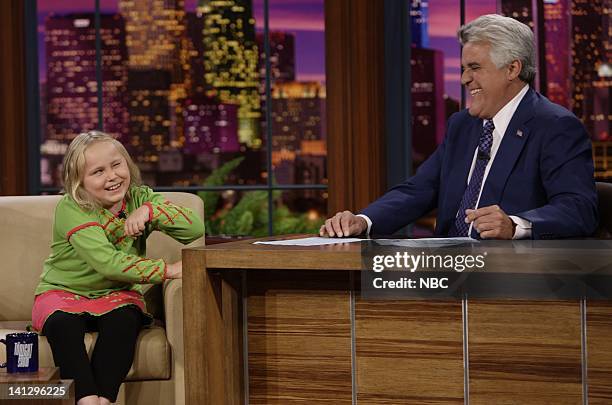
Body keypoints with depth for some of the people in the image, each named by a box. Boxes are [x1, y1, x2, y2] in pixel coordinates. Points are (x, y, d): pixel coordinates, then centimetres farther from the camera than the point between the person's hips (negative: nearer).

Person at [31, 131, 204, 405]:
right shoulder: (71, 209, -17)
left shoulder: (139, 198, -2)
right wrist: (167, 270, -32)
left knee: (124, 319, -31)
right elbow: (107, 262, -29)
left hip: (116, 293, 3)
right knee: (63, 322, -35)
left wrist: (150, 210, -26)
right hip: (63, 292, -3)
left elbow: (195, 229, -12)